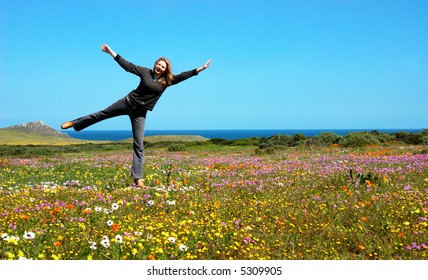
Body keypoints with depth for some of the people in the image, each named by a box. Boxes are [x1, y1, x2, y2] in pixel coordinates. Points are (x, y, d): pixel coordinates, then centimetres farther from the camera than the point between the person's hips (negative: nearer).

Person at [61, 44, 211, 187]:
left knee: (139, 145, -1)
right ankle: (74, 123, 34)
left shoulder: (167, 80, -1)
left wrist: (200, 69, -16)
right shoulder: (146, 72, -3)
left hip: (140, 113, 0)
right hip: (128, 102, 0)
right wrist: (112, 53, -8)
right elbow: (127, 65, -4)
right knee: (102, 114, 10)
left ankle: (137, 178, 0)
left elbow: (183, 76, -7)